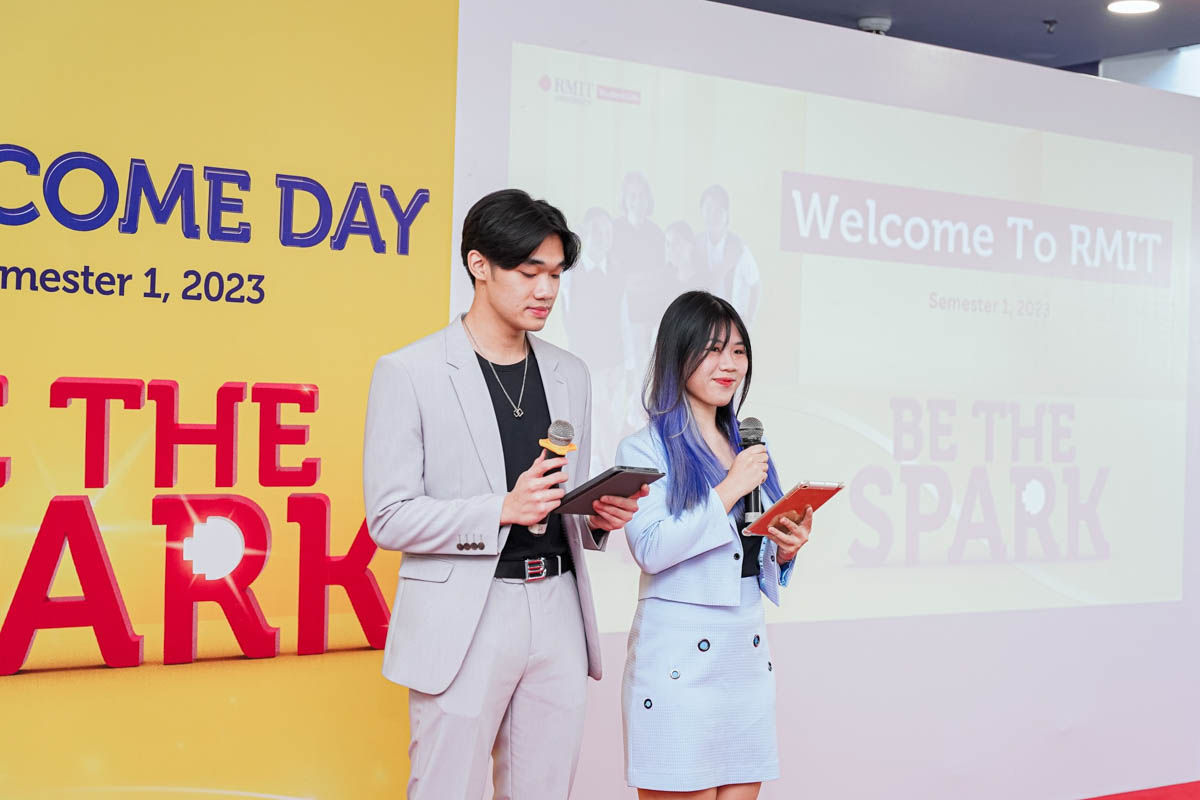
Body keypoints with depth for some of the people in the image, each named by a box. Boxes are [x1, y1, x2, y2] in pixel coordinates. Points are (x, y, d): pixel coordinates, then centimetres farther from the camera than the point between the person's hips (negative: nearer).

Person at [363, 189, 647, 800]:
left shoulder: (569, 375, 14)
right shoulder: (408, 373, -4)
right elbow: (389, 518, -8)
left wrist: (599, 517, -2)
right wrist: (502, 509, -19)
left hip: (557, 612, 5)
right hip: (462, 619, -5)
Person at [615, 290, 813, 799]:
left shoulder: (747, 447, 16)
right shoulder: (644, 449, -4)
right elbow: (650, 549, -18)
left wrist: (787, 548, 0)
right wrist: (729, 490, -15)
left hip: (749, 654, 6)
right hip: (680, 657, -6)